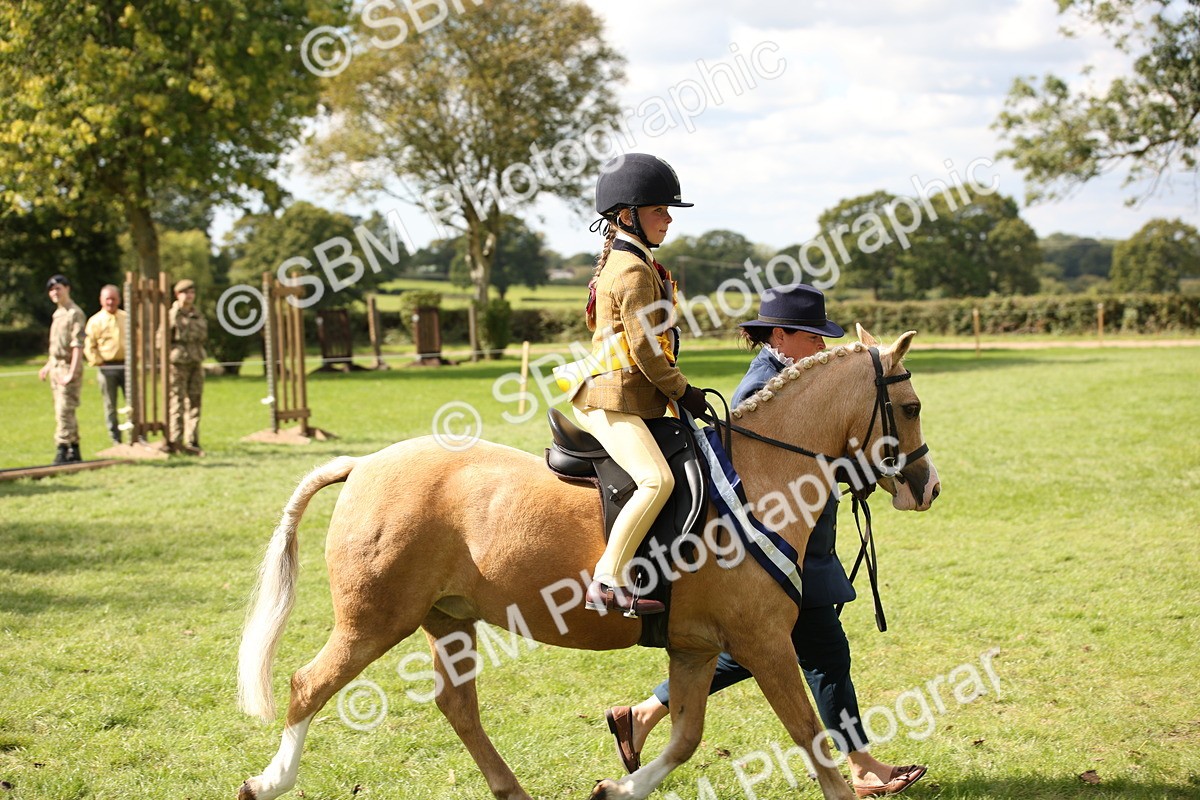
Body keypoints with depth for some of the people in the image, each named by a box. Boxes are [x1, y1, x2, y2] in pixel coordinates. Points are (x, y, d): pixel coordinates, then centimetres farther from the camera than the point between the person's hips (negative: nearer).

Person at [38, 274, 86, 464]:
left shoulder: (75, 313, -13)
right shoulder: (58, 314, 15)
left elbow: (78, 345, -19)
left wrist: (72, 373, -24)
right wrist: (48, 366, 24)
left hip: (69, 367, -9)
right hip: (56, 367, 9)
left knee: (64, 410, -13)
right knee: (66, 412, 13)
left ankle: (62, 451, -13)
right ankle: (74, 451, 19)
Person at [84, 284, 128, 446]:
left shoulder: (127, 318, 10)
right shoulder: (95, 321, -1)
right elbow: (88, 345, -2)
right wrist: (97, 361, -9)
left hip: (126, 365, 3)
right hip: (107, 367, -3)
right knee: (110, 406, 3)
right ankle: (115, 439, 9)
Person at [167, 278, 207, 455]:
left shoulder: (198, 316, 17)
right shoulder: (171, 315, -2)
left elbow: (202, 334, 7)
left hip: (195, 363, 6)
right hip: (177, 363, -6)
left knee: (194, 403, 5)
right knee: (177, 403, -6)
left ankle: (192, 442, 9)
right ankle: (175, 441, -3)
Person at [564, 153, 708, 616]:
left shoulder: (617, 262, 18)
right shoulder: (635, 271, -14)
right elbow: (645, 348, -18)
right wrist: (683, 391, -6)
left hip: (609, 395, 11)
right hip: (613, 402, -11)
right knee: (657, 479, -27)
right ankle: (607, 583, -30)